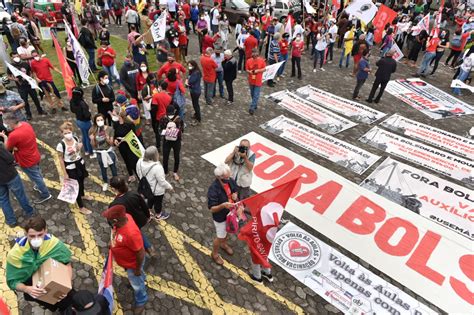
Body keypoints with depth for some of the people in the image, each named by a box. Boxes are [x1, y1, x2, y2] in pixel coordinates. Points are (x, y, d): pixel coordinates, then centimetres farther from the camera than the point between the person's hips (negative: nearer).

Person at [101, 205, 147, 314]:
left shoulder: (131, 234, -47)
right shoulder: (125, 217, -24)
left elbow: (140, 253, -32)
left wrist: (138, 269, -17)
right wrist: (113, 243, 8)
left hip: (132, 263, -7)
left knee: (136, 285, 22)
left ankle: (141, 302, 50)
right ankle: (141, 279, 68)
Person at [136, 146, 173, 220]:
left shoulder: (140, 162, -17)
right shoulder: (157, 167, -38)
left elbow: (139, 174, 1)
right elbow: (162, 181, -27)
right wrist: (170, 187, -10)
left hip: (146, 187, 6)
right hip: (157, 190, -6)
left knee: (150, 199, 32)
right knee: (158, 202, 22)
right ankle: (158, 215, 47)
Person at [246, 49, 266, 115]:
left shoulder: (262, 60, -9)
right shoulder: (249, 61, -6)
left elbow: (264, 69, -3)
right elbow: (246, 69, 2)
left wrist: (258, 70, -19)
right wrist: (249, 71, -20)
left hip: (258, 81, -3)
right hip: (251, 80, 3)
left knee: (256, 95, -6)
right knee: (252, 94, 17)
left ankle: (252, 108, -4)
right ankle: (255, 105, 38)